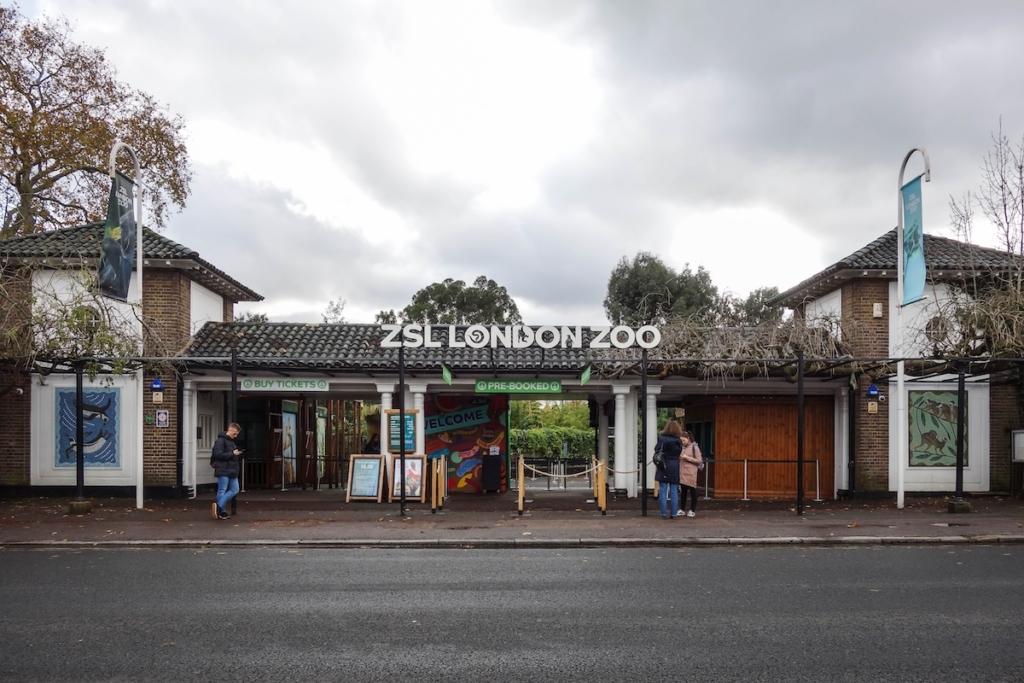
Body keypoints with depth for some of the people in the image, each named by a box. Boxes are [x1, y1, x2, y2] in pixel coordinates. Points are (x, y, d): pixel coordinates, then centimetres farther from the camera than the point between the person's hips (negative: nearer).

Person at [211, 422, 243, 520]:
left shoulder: (232, 441, 18)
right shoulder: (220, 440, -10)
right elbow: (218, 454, -21)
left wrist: (237, 453, 8)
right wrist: (232, 454, -18)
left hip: (232, 471, 9)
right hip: (223, 471, -9)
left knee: (235, 490, 6)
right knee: (222, 491, -4)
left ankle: (219, 506, 8)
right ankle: (222, 511, -2)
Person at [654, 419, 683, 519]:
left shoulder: (661, 439, -6)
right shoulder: (678, 441, -6)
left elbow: (656, 450, 2)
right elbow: (679, 453, 0)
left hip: (663, 467, -1)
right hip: (674, 468, 1)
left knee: (662, 491, 4)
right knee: (674, 491, 8)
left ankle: (664, 513, 3)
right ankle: (674, 513, 11)